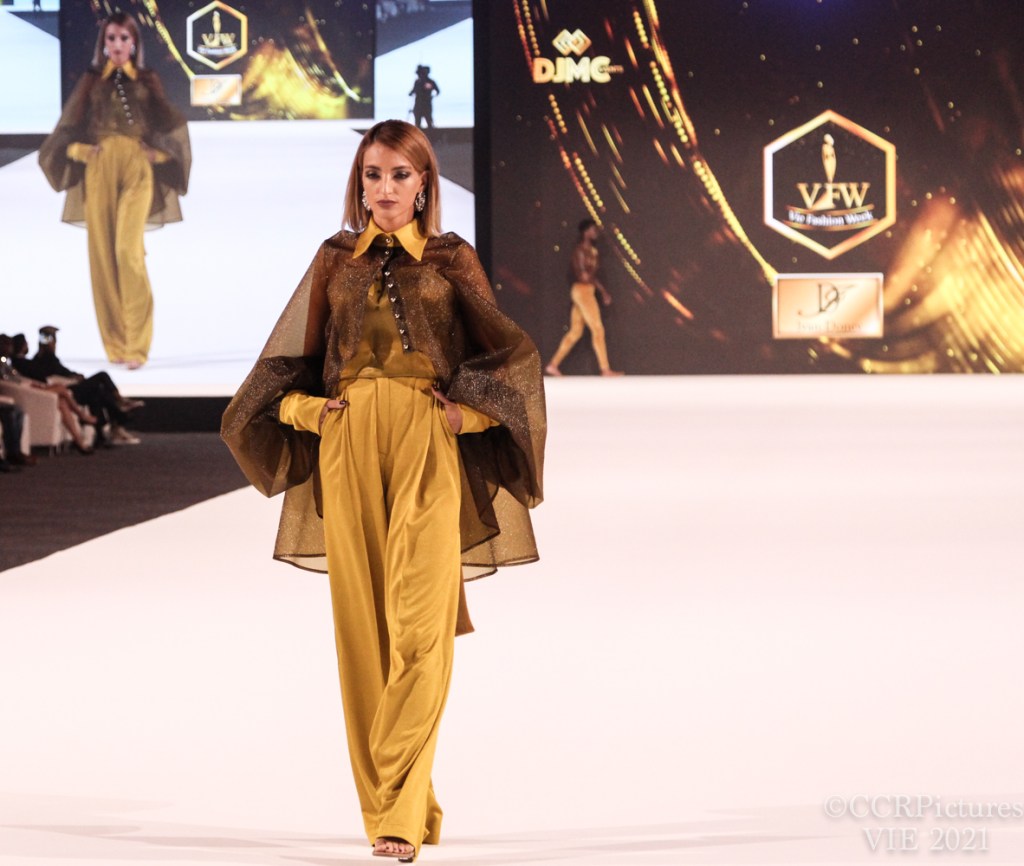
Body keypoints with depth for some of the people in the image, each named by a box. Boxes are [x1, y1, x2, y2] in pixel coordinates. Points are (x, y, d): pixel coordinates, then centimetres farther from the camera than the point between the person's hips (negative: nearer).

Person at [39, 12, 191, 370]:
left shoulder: (147, 81, 10)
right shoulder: (91, 81, 12)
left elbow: (169, 127, 12)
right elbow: (69, 130, 12)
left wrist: (157, 152, -3)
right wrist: (82, 150, -4)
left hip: (137, 169, -2)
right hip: (99, 170, 2)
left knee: (128, 249, -17)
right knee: (102, 252, -2)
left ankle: (136, 344, -16)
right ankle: (115, 344, 4)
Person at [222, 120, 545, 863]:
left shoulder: (451, 260, 7)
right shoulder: (334, 260, 13)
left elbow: (509, 355, 8)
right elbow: (296, 358, 17)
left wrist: (467, 410, -5)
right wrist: (307, 408, 0)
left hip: (429, 449, -3)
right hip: (348, 449, 3)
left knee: (419, 622, -13)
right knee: (362, 625, 1)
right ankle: (401, 805, 9)